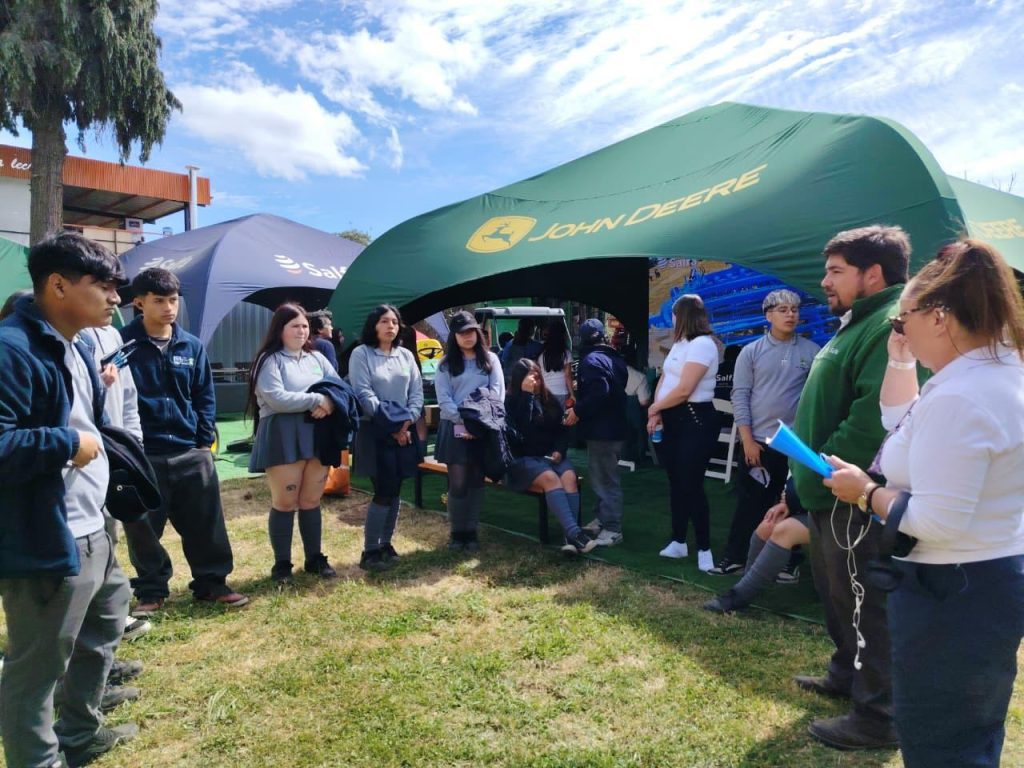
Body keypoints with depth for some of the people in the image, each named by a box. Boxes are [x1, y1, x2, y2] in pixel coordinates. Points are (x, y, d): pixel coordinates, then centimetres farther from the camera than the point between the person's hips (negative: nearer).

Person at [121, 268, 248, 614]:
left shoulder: (192, 346, 6)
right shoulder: (122, 343, -5)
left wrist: (205, 440, 4)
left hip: (190, 452, 3)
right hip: (142, 455, -2)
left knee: (205, 523, 9)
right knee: (144, 528, 10)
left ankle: (212, 582, 23)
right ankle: (150, 591, 27)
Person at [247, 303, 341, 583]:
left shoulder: (317, 358, 14)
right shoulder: (270, 360, -4)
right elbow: (276, 398, -17)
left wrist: (329, 402, -13)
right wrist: (316, 400, -16)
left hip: (316, 435, 5)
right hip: (282, 437, -5)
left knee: (311, 500, 12)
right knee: (284, 502, 2)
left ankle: (315, 558, 23)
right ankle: (282, 563, 15)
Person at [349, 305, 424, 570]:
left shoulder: (406, 355, 11)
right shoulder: (361, 354, -4)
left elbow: (417, 391, 7)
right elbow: (363, 394, -12)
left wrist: (407, 422, -8)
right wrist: (390, 424, -15)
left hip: (404, 431, 5)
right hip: (375, 431, -5)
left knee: (395, 490, 8)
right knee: (384, 491, -9)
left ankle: (385, 544, 21)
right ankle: (369, 552, 1)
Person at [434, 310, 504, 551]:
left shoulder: (490, 359, 8)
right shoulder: (446, 363, 5)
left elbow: (497, 392, 0)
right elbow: (444, 399, -3)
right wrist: (463, 422, -15)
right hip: (455, 428, -1)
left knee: (476, 481, 6)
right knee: (458, 483, -2)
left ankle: (472, 531, 16)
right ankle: (457, 532, 11)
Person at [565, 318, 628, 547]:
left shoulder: (591, 360, -15)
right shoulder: (615, 358, 14)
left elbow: (599, 393, -28)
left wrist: (578, 411, -16)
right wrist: (580, 407, 19)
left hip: (601, 429, -10)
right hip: (614, 426, 10)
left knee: (605, 479, -4)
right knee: (603, 476, 19)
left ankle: (612, 529, 1)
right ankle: (603, 519, 28)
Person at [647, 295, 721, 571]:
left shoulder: (702, 344, -15)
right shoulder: (679, 343, 15)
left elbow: (683, 390, -22)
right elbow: (663, 379, 11)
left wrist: (654, 407, -6)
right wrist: (656, 415, -4)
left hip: (695, 420, -9)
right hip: (671, 420, 9)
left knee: (691, 485, -4)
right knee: (676, 482, 14)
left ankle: (704, 548, 10)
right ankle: (678, 542, 24)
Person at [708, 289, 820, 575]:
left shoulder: (812, 351, 1)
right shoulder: (751, 352, 0)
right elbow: (740, 396, -2)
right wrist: (747, 440, -8)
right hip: (759, 442, -1)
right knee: (750, 502, 6)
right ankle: (734, 557, 17)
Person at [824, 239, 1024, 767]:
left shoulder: (958, 398, -28)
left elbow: (936, 522, -30)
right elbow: (907, 431, 16)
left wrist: (866, 492, -16)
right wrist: (900, 361, 12)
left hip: (952, 593, -10)